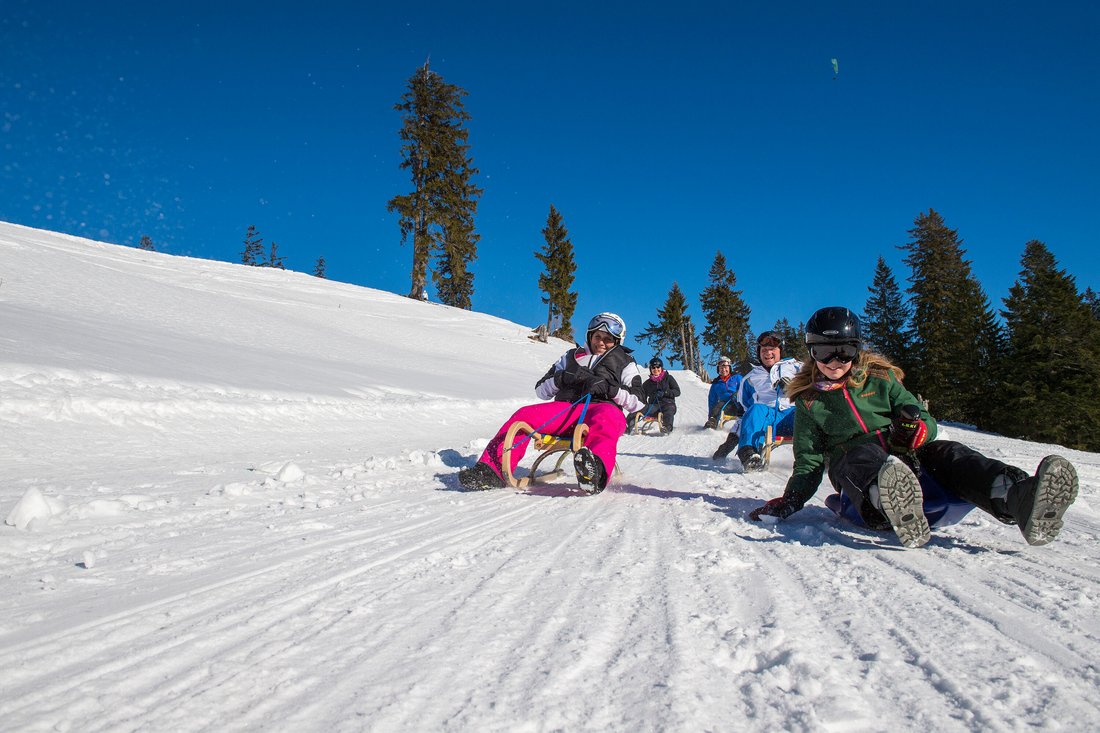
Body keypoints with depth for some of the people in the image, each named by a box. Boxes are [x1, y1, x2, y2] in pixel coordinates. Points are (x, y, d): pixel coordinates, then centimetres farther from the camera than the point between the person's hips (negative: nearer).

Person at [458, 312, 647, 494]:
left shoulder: (625, 363, 20)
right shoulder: (571, 357, 26)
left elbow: (638, 402, 7)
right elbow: (541, 390, 21)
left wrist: (609, 388, -8)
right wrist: (562, 378, 1)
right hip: (566, 409, 3)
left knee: (608, 415, -41)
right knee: (524, 414, -24)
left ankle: (596, 471, -70)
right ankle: (492, 470, -35)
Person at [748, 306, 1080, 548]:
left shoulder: (880, 378, 15)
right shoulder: (808, 400, 11)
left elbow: (926, 421, 12)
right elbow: (809, 461, 11)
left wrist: (919, 427, -15)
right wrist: (789, 501, -6)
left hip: (905, 460, 3)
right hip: (854, 468, -3)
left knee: (944, 452, -26)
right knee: (862, 454, -36)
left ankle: (1021, 497, -54)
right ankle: (897, 511, -69)